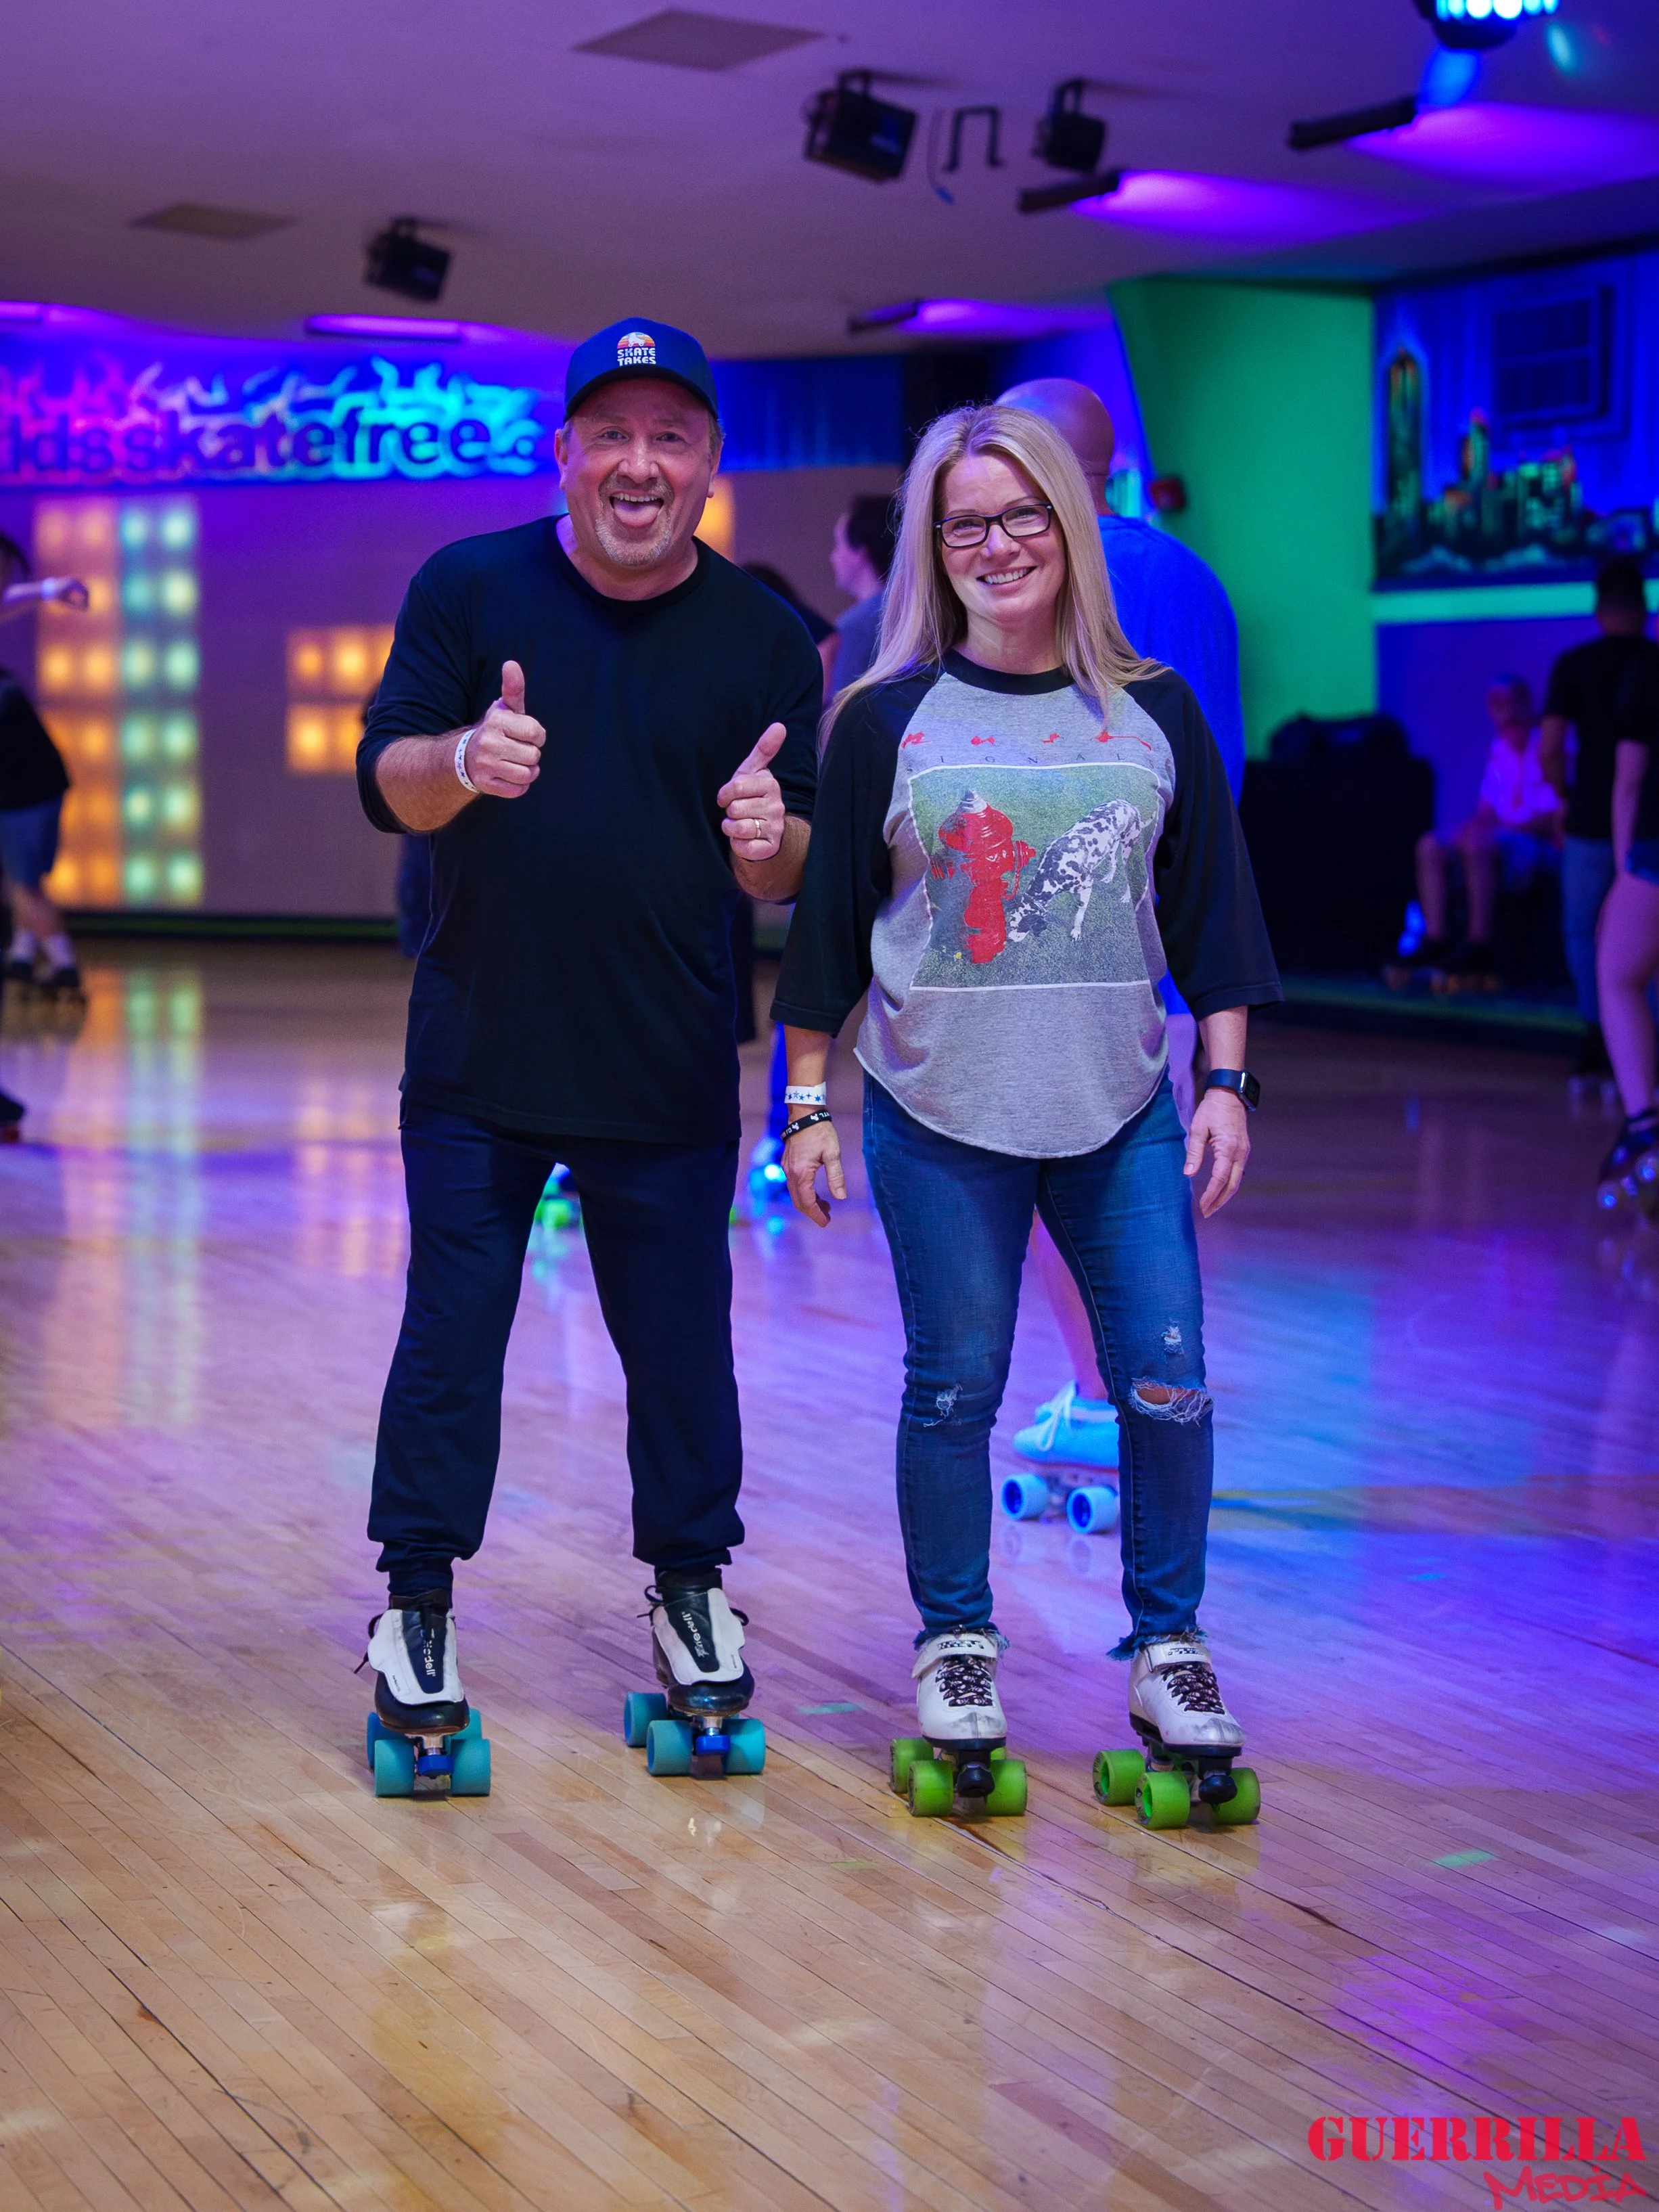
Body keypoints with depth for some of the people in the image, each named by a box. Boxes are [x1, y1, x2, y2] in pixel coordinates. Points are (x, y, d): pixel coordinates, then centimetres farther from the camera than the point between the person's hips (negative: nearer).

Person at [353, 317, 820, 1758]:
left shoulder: (763, 635, 1)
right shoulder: (471, 588, 0)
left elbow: (796, 874, 2)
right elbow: (385, 782, -4)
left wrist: (770, 838, -22)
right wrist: (463, 759, -27)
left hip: (672, 1072, 1)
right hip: (479, 1055, 0)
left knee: (682, 1341, 10)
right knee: (451, 1328, 5)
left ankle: (692, 1585, 27)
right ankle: (418, 1598, 18)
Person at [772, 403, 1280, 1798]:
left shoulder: (1152, 712, 6)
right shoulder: (888, 721, 0)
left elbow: (1212, 907, 9)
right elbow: (827, 919, 3)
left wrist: (1227, 1080, 5)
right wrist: (808, 1102, 2)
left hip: (1123, 1110, 2)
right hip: (940, 1112, -1)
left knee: (1168, 1378, -2)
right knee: (956, 1385, 3)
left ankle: (1169, 1649, 15)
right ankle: (956, 1647, 21)